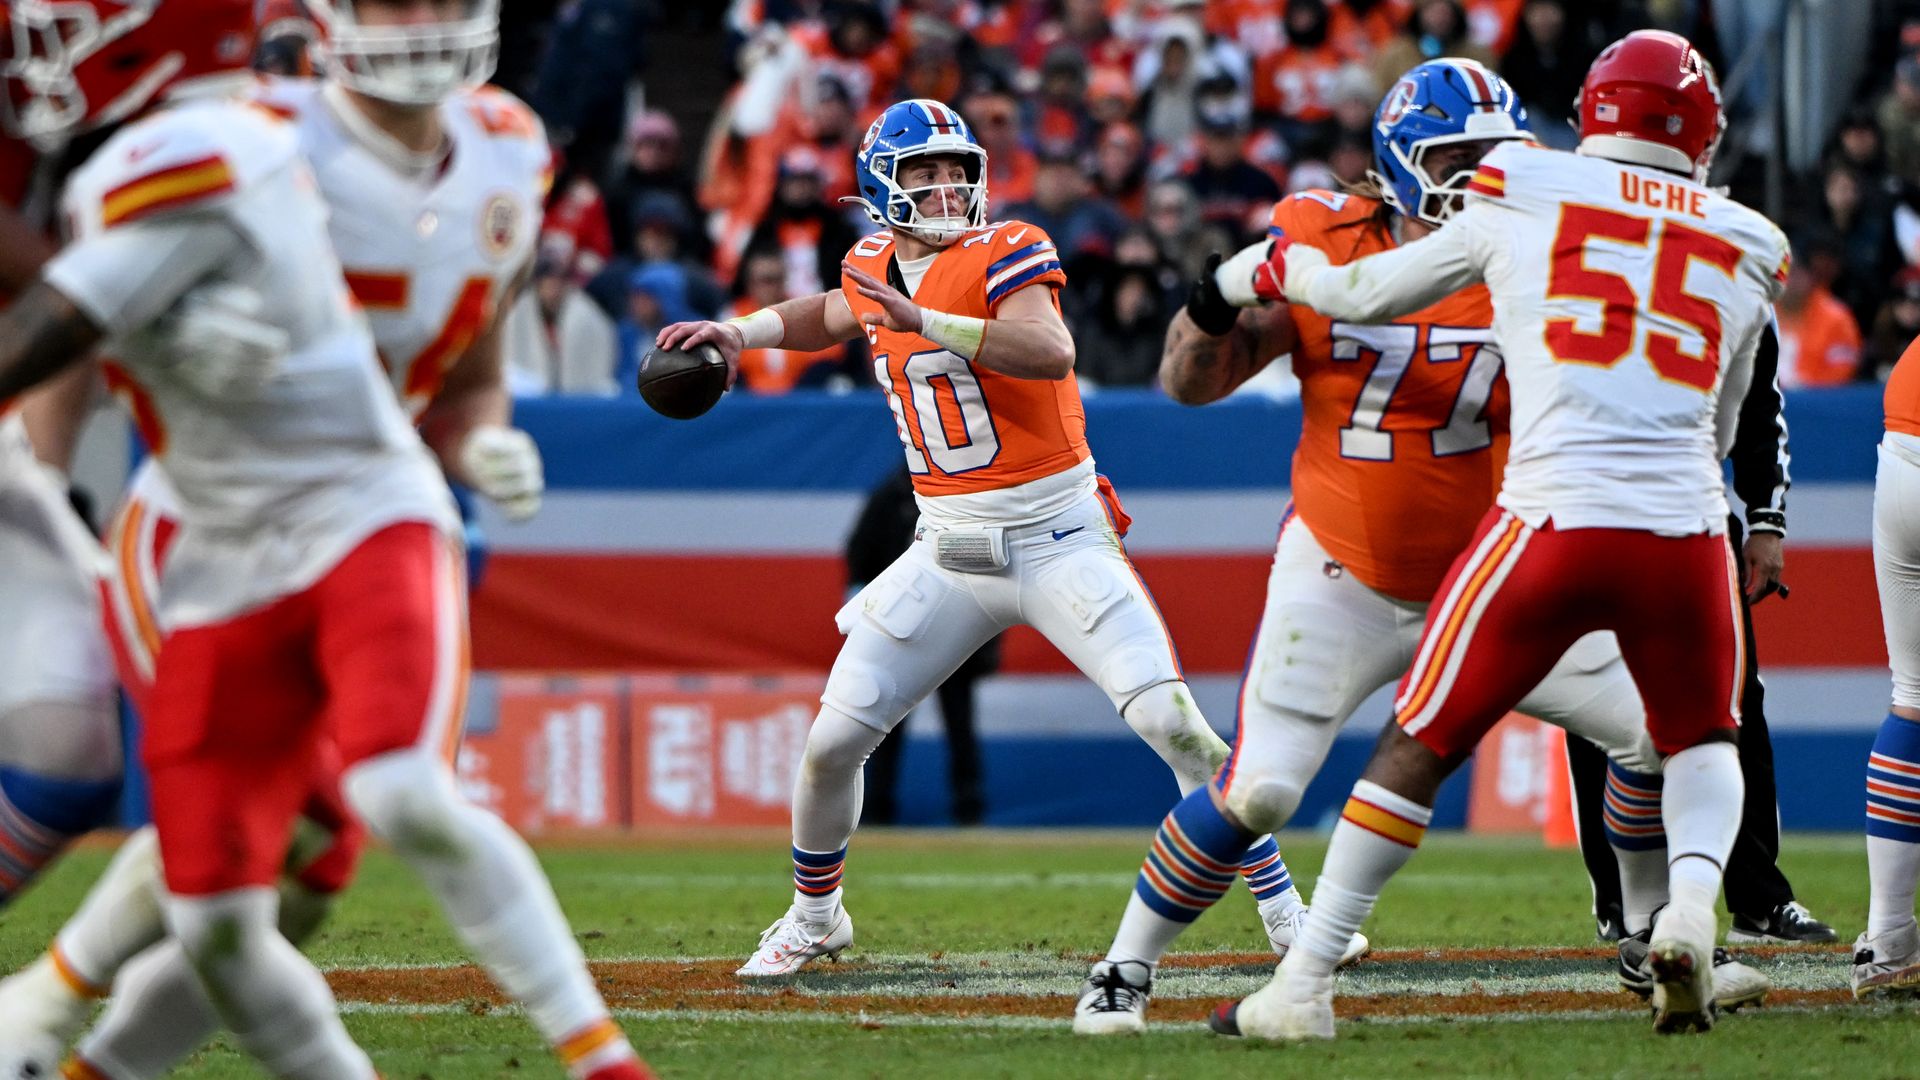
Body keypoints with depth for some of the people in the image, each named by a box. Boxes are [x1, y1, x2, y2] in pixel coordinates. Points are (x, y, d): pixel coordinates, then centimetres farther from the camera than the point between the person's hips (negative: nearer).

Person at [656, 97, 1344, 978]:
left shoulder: (1004, 254, -12)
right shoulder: (874, 269, 7)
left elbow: (1051, 351, -32)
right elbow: (828, 316, 32)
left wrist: (927, 322, -37)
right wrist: (740, 335, 17)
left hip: (1057, 536, -5)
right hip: (948, 553, 5)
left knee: (1170, 721, -17)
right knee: (831, 741, 2)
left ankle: (1282, 906, -5)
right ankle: (815, 915, 28)